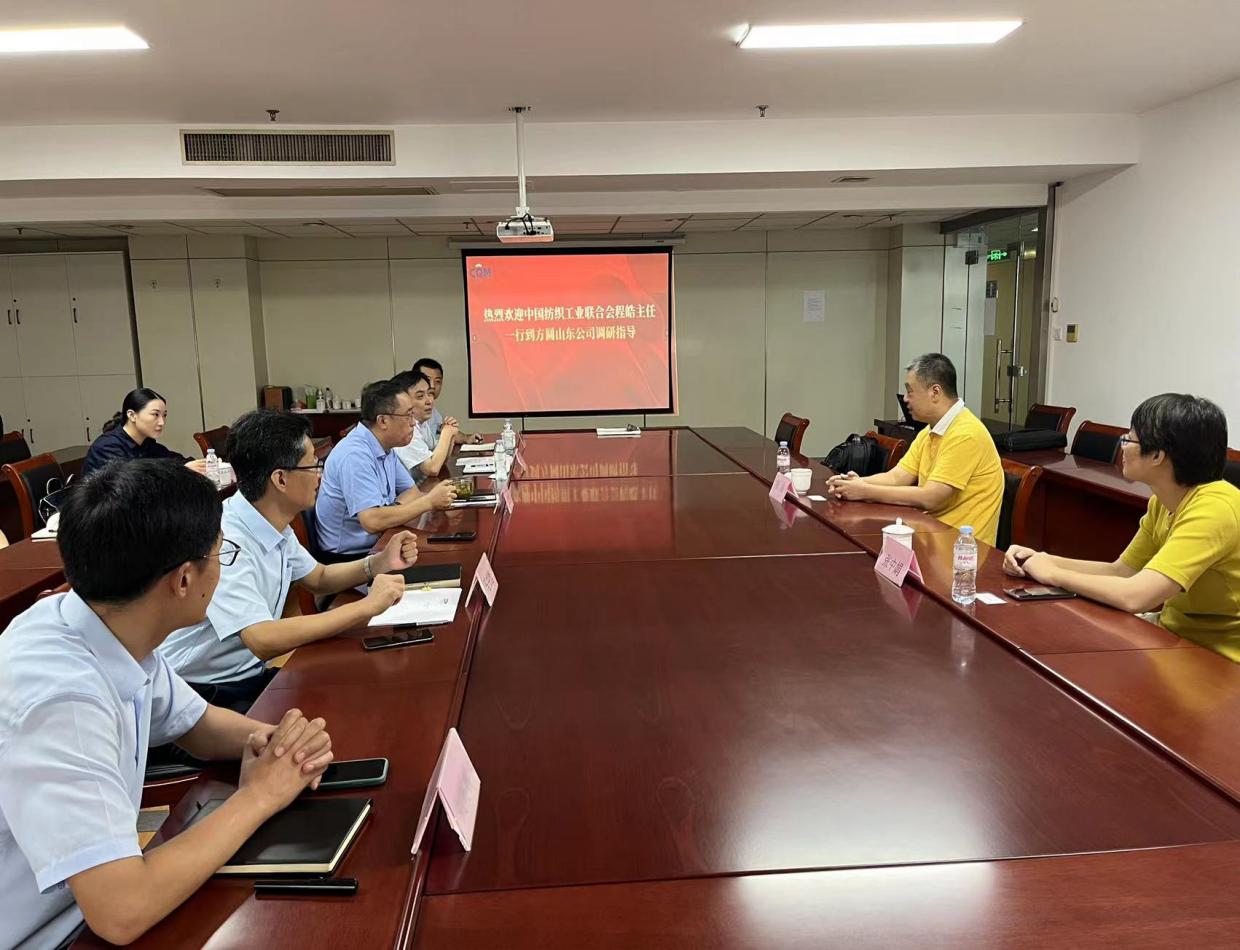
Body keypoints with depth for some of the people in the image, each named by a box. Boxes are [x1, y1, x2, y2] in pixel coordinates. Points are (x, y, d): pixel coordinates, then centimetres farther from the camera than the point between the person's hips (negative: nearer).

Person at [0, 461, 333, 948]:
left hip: (93, 895, 6)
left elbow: (199, 725, 8)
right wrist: (258, 795, -22)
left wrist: (278, 742, -12)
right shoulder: (60, 697, -32)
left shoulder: (116, 629, -8)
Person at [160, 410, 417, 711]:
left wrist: (380, 563, -1)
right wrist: (366, 606, -28)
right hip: (205, 694, -8)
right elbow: (263, 640, -35)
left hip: (252, 675, 8)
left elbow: (319, 579, 17)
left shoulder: (274, 526, 1)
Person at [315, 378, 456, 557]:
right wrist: (429, 501, -22)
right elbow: (372, 521, -30)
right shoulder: (355, 455, -22)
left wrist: (394, 508, -10)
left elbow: (411, 491, 14)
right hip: (350, 556, -8)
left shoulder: (385, 447, 6)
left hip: (378, 545, 8)